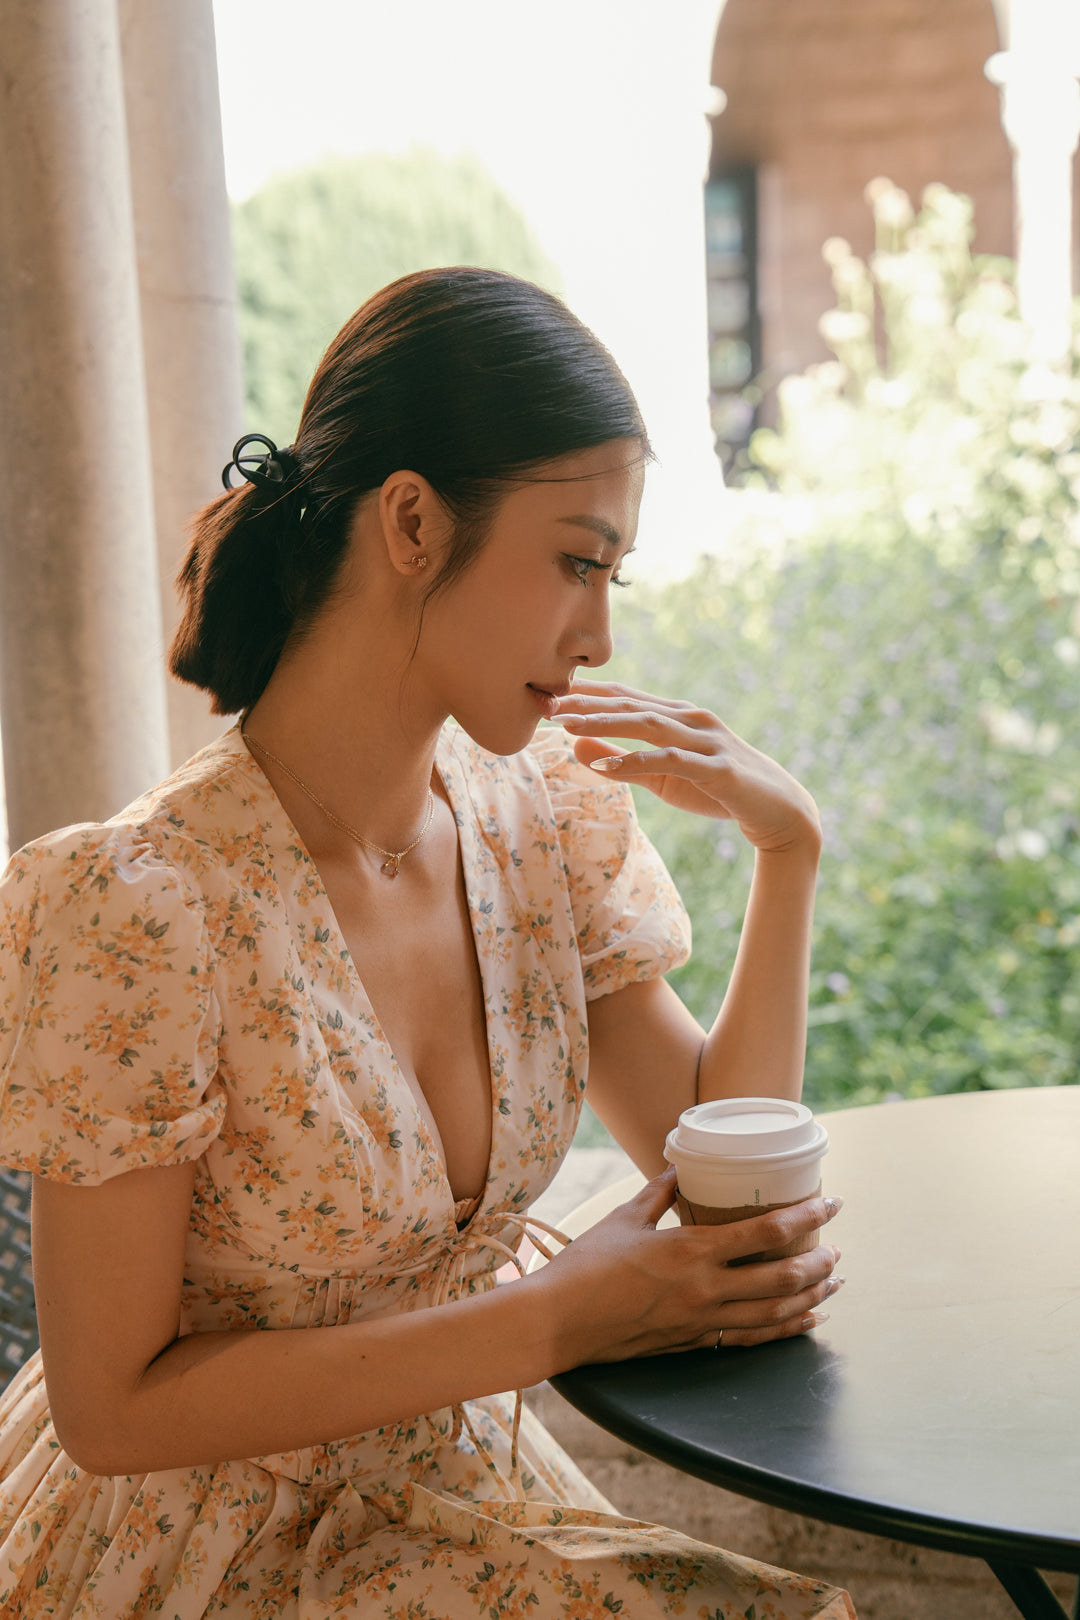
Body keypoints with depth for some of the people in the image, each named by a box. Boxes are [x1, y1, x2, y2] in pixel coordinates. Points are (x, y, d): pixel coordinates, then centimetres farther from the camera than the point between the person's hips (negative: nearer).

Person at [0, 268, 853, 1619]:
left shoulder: (540, 814, -4)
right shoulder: (142, 909, -24)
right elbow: (115, 1408, -19)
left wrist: (787, 845, -7)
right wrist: (551, 1323, -22)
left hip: (451, 1495, 6)